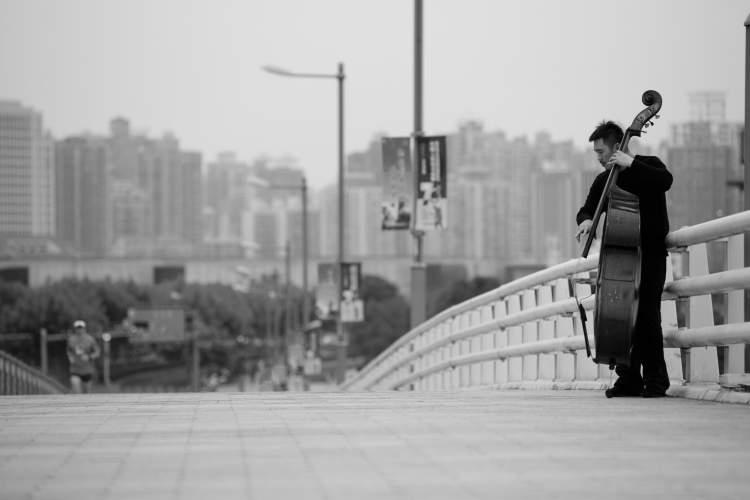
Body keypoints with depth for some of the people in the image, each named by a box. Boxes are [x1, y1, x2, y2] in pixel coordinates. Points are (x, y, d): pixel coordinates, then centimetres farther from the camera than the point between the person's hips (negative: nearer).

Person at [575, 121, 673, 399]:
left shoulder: (648, 166, -3)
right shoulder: (604, 181, 11)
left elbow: (665, 181, -24)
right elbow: (587, 209, 14)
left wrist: (630, 164, -27)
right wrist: (586, 220, -10)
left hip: (651, 253, -5)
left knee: (646, 313, -14)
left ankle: (656, 380, -7)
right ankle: (629, 378, 6)